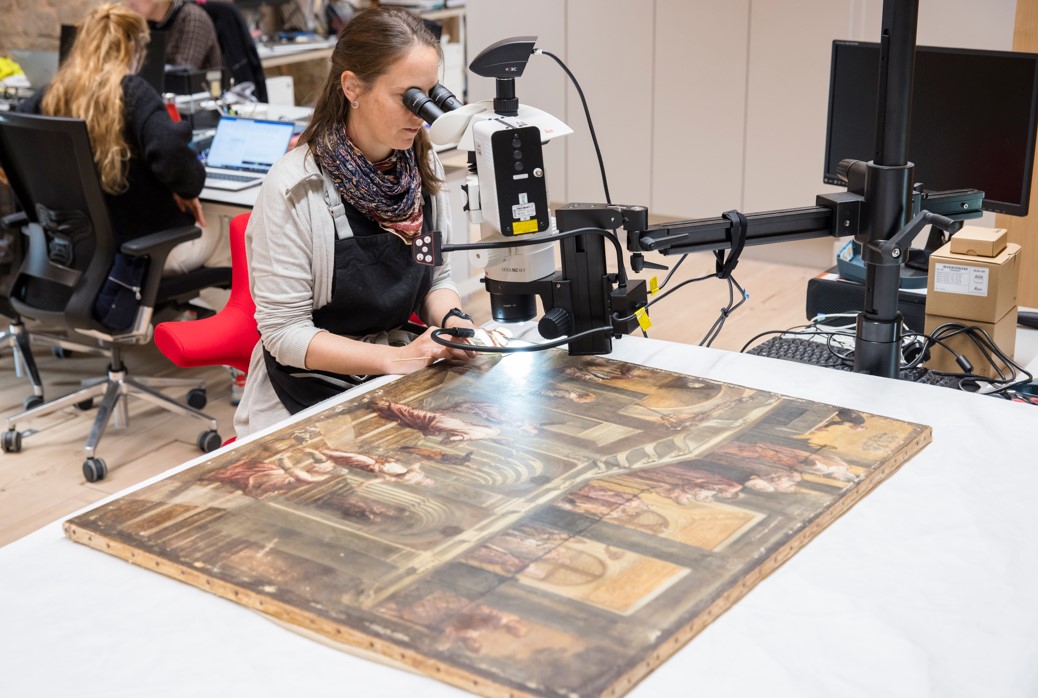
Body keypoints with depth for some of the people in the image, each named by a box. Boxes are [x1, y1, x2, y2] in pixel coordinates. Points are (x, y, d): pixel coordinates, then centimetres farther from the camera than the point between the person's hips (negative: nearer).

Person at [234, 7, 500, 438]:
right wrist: (395, 358, -25)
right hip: (311, 398, -5)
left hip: (398, 387, 6)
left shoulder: (423, 167, 0)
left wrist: (450, 320, -10)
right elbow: (284, 332, -16)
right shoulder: (294, 188, -18)